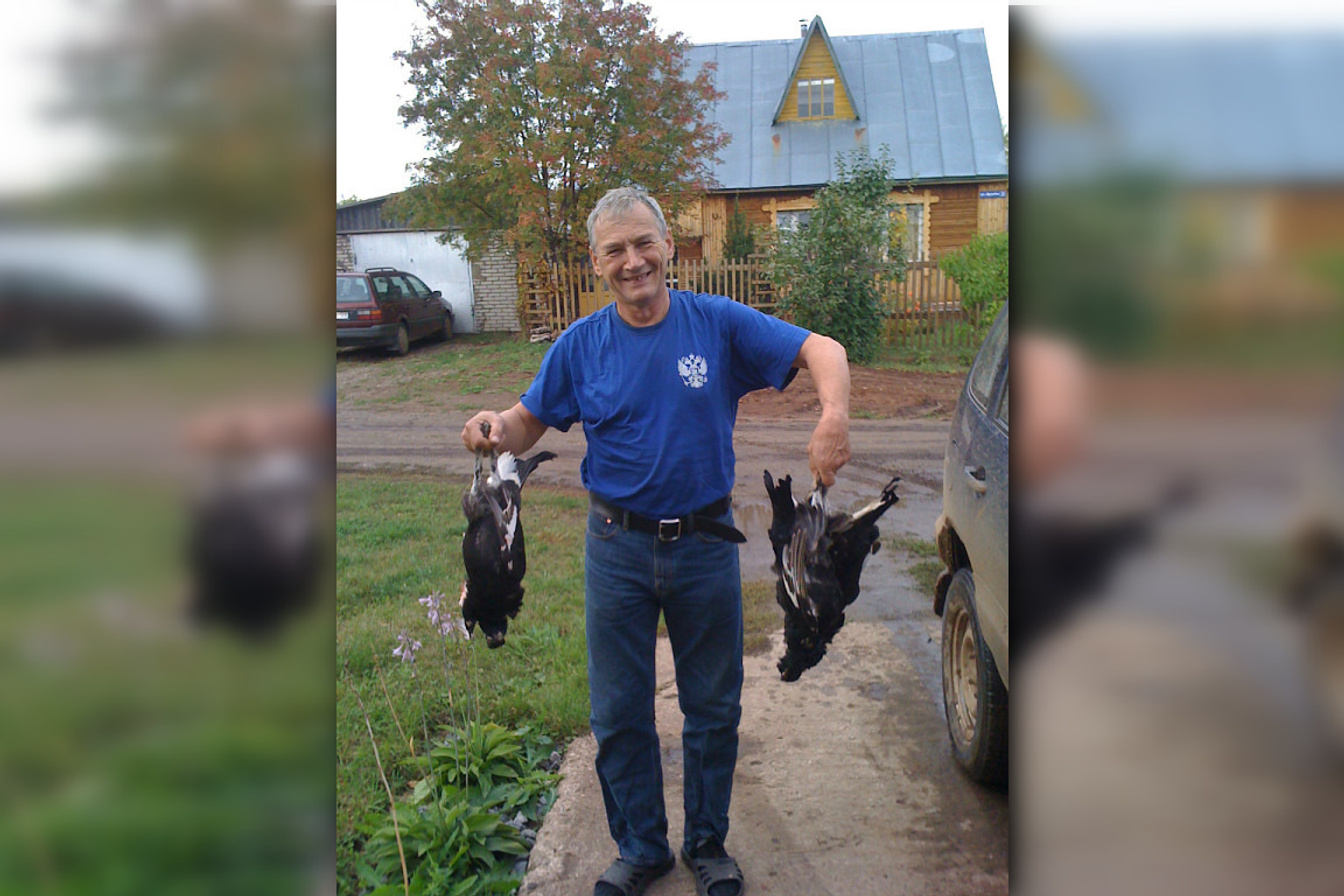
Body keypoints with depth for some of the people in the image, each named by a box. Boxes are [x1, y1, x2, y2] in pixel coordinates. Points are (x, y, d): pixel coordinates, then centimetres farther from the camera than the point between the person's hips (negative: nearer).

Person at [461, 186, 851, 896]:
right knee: (619, 714, 11)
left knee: (713, 709, 14)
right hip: (617, 550, 1)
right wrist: (493, 426, -21)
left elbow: (824, 351, -10)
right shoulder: (581, 345, -2)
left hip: (707, 544, 0)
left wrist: (833, 418, -30)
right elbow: (527, 425, 3)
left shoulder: (720, 323, -6)